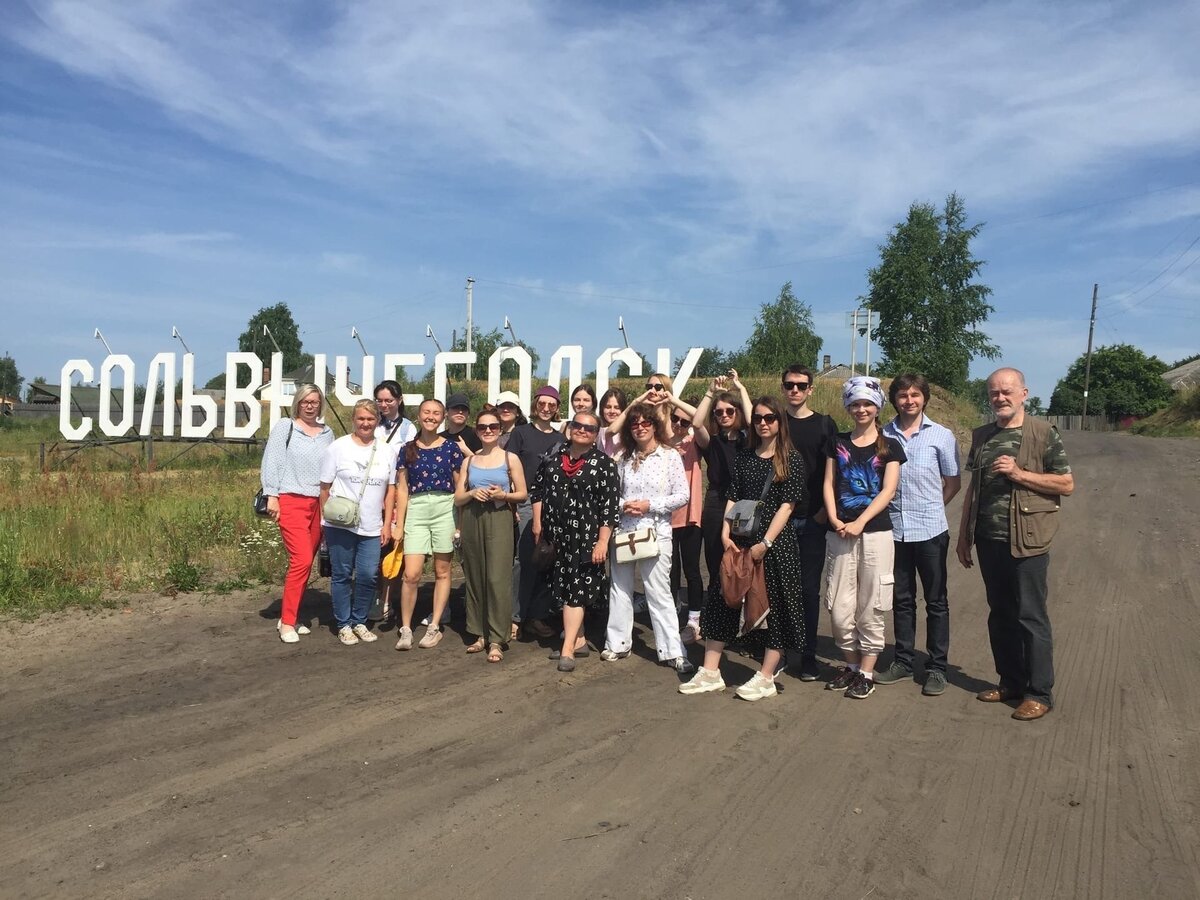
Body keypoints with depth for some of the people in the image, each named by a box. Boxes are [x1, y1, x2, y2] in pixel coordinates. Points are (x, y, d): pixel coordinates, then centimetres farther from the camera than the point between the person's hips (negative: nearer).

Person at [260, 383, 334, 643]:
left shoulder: (327, 433, 14)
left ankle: (291, 617, 18)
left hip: (319, 504, 5)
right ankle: (287, 622, -5)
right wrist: (271, 496, -9)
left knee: (305, 563, 7)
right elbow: (272, 461, -2)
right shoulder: (284, 427, 2)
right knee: (301, 560, -15)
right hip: (291, 502, -5)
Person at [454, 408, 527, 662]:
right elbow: (457, 498, 12)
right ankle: (480, 633, 16)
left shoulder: (510, 458, 4)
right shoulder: (469, 460, 12)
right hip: (472, 520, 4)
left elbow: (522, 494, 7)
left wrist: (503, 495, -12)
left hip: (499, 519, -4)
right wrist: (473, 493, -9)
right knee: (475, 578, 5)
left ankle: (496, 640, -6)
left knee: (497, 578, -9)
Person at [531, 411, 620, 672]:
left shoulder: (604, 464, -5)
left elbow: (610, 506, -9)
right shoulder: (552, 457, 8)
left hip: (585, 536, -5)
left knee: (576, 590, -6)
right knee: (562, 589, 11)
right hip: (555, 535, 5)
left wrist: (602, 541, -14)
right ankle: (578, 640, 24)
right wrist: (537, 523, 6)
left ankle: (567, 650, -4)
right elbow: (537, 489, 14)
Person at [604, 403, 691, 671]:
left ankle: (672, 651, 4)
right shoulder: (624, 458, 8)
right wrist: (623, 505, -9)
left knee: (659, 592, -3)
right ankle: (618, 643, 23)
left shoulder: (670, 456, -2)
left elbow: (682, 496, -5)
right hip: (623, 531, 4)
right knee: (620, 588, 11)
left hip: (656, 532, -4)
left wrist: (649, 505, -13)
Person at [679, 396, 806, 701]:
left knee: (775, 605, 3)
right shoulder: (744, 457, 10)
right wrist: (726, 535, -5)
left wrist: (765, 543, -15)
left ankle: (766, 677, 15)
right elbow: (732, 498, 7)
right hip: (740, 542, 5)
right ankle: (710, 672, 13)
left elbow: (788, 504, -9)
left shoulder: (791, 459, -2)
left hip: (776, 542, -4)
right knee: (723, 599, 5)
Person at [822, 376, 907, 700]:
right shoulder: (838, 443, 11)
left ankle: (867, 672, 13)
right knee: (839, 608, 2)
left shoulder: (889, 446, 4)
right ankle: (851, 664, 21)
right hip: (839, 533, 3)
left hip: (875, 533, -2)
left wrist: (859, 523, -14)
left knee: (870, 607, 1)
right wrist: (834, 519, -8)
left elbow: (888, 491, -4)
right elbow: (828, 484, 8)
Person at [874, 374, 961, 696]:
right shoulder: (883, 435, 3)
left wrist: (929, 509, 5)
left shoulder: (941, 436, -1)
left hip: (930, 531, -2)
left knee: (936, 601, 7)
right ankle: (903, 661, 25)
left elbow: (953, 483, 7)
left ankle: (937, 667, 17)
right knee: (901, 600, 13)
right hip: (894, 530, 2)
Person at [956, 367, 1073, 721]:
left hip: (1027, 540, -5)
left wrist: (1018, 473, -17)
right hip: (989, 539, 5)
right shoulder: (981, 436, 10)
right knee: (1000, 614, 12)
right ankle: (1010, 682, 25)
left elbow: (1067, 484, -5)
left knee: (1030, 616, 0)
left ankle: (1039, 693, 10)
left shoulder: (1043, 433, -5)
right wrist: (963, 536, 12)